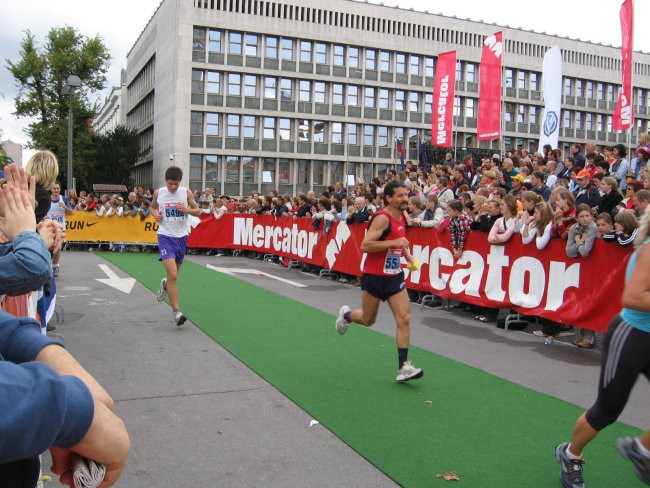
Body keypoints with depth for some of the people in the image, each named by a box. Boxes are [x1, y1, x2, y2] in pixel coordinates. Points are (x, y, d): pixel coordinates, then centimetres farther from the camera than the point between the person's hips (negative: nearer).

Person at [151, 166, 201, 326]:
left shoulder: (186, 192, -2)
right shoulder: (158, 193, -2)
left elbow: (198, 211, 3)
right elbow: (152, 207, 17)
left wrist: (187, 209, -16)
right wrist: (155, 214, -4)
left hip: (181, 236, 3)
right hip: (165, 236, -3)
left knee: (174, 275, 17)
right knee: (173, 275, -17)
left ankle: (165, 284, 53)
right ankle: (176, 311, -11)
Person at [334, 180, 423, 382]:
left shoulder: (402, 218, 8)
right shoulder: (382, 218, -18)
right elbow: (365, 245, -26)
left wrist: (408, 257, 11)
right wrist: (394, 243, -28)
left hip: (395, 276, 7)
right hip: (374, 276, -6)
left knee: (404, 319, -5)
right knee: (368, 320, 10)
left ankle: (403, 367, 0)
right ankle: (346, 314, 44)